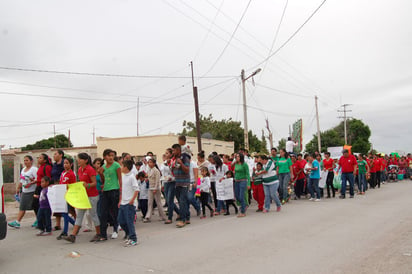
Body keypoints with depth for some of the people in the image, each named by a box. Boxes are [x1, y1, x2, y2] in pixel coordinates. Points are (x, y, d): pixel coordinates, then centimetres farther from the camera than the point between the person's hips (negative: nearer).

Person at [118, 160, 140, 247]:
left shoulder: (131, 176, -12)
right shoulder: (123, 176, 13)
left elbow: (136, 189, -17)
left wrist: (132, 200, -21)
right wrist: (120, 201, 19)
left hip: (129, 203, -9)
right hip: (123, 203, 9)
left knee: (130, 221, -5)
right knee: (121, 221, 13)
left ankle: (133, 239, 5)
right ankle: (128, 234, 32)